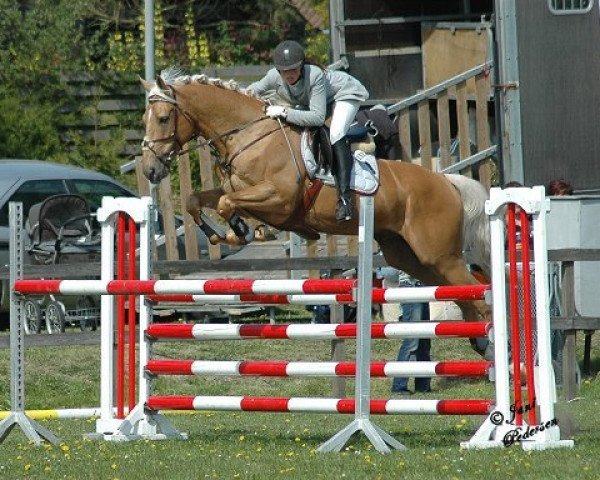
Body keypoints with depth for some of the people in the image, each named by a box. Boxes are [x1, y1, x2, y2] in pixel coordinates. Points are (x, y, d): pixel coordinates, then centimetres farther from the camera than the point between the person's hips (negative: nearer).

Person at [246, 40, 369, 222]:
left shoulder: (315, 76, -42)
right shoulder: (274, 77, -25)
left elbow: (318, 117, -45)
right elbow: (254, 90, -2)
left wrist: (284, 112, -48)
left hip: (346, 92, -8)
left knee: (336, 134, -30)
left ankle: (345, 197, -34)